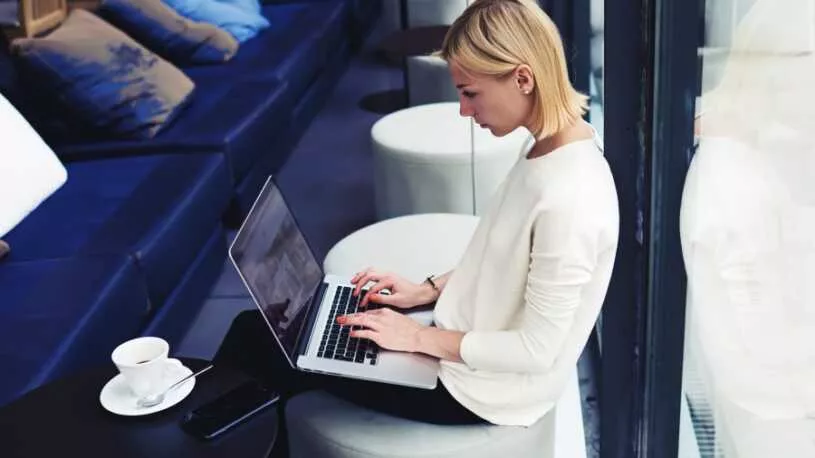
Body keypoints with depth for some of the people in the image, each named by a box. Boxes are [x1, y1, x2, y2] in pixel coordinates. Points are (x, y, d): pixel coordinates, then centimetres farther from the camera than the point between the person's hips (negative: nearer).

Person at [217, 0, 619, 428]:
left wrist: (418, 337, -18)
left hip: (488, 387, -8)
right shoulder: (550, 148, -4)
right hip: (474, 343, 9)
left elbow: (537, 350, -27)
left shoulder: (568, 201, -33)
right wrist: (428, 290, 3)